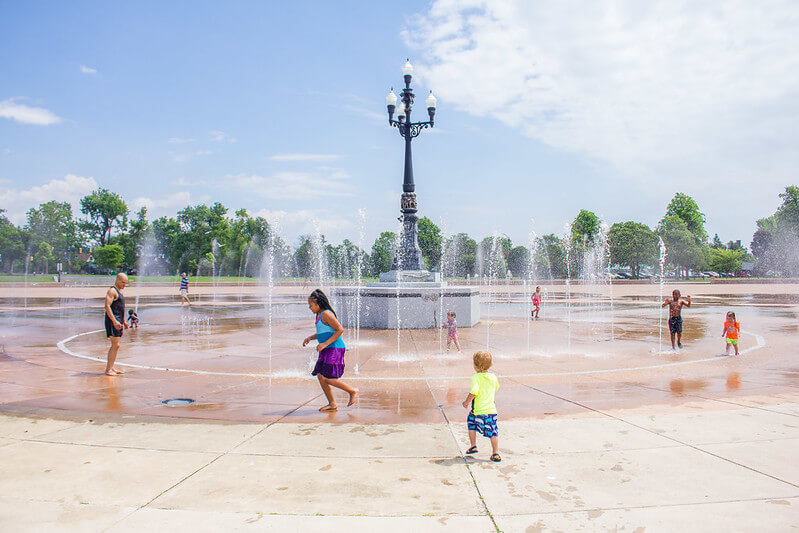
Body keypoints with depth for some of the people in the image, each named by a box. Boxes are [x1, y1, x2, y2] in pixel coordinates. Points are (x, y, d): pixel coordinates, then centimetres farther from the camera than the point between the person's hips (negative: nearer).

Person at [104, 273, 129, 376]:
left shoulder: (120, 291, 19)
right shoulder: (112, 291, -10)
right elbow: (107, 306, -20)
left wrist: (124, 321, 26)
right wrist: (114, 321, -26)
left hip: (118, 322, 10)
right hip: (113, 321, -10)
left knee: (115, 345, 12)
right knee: (115, 345, -12)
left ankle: (111, 367, 18)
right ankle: (108, 369, -9)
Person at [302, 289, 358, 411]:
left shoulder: (326, 314, -14)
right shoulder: (320, 315, 16)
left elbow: (340, 329, -19)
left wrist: (325, 344, -21)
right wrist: (310, 338, 13)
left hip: (335, 349, -10)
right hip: (327, 350, 10)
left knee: (327, 378, -13)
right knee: (320, 376, 6)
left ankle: (353, 391, 2)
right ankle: (332, 404, 13)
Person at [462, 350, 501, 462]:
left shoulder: (476, 378, -13)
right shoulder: (493, 377, 4)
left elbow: (474, 392, -22)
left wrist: (466, 402, -8)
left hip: (478, 411, -3)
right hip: (492, 410, 3)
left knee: (471, 422, 23)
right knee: (493, 432, 7)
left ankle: (473, 446, 24)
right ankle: (495, 453, 4)